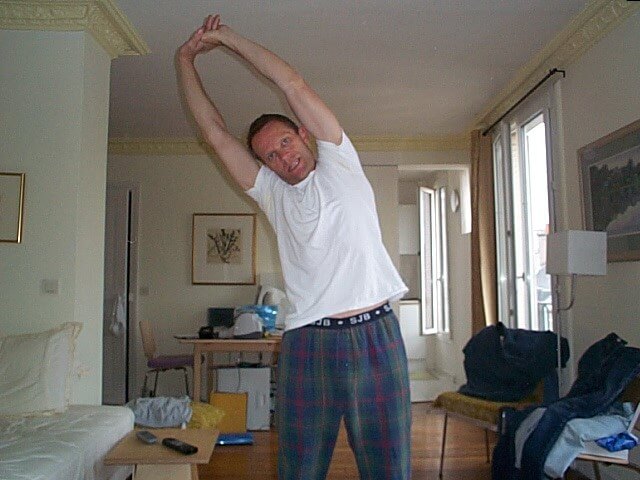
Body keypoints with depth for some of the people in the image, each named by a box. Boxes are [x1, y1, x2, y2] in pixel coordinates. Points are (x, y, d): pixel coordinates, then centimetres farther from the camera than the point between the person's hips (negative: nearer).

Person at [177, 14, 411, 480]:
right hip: (307, 342, 2)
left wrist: (227, 36, 13)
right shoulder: (271, 193, 17)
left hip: (375, 334, -1)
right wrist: (186, 61, 17)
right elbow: (216, 132, 16)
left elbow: (293, 84, 6)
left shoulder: (340, 166, 10)